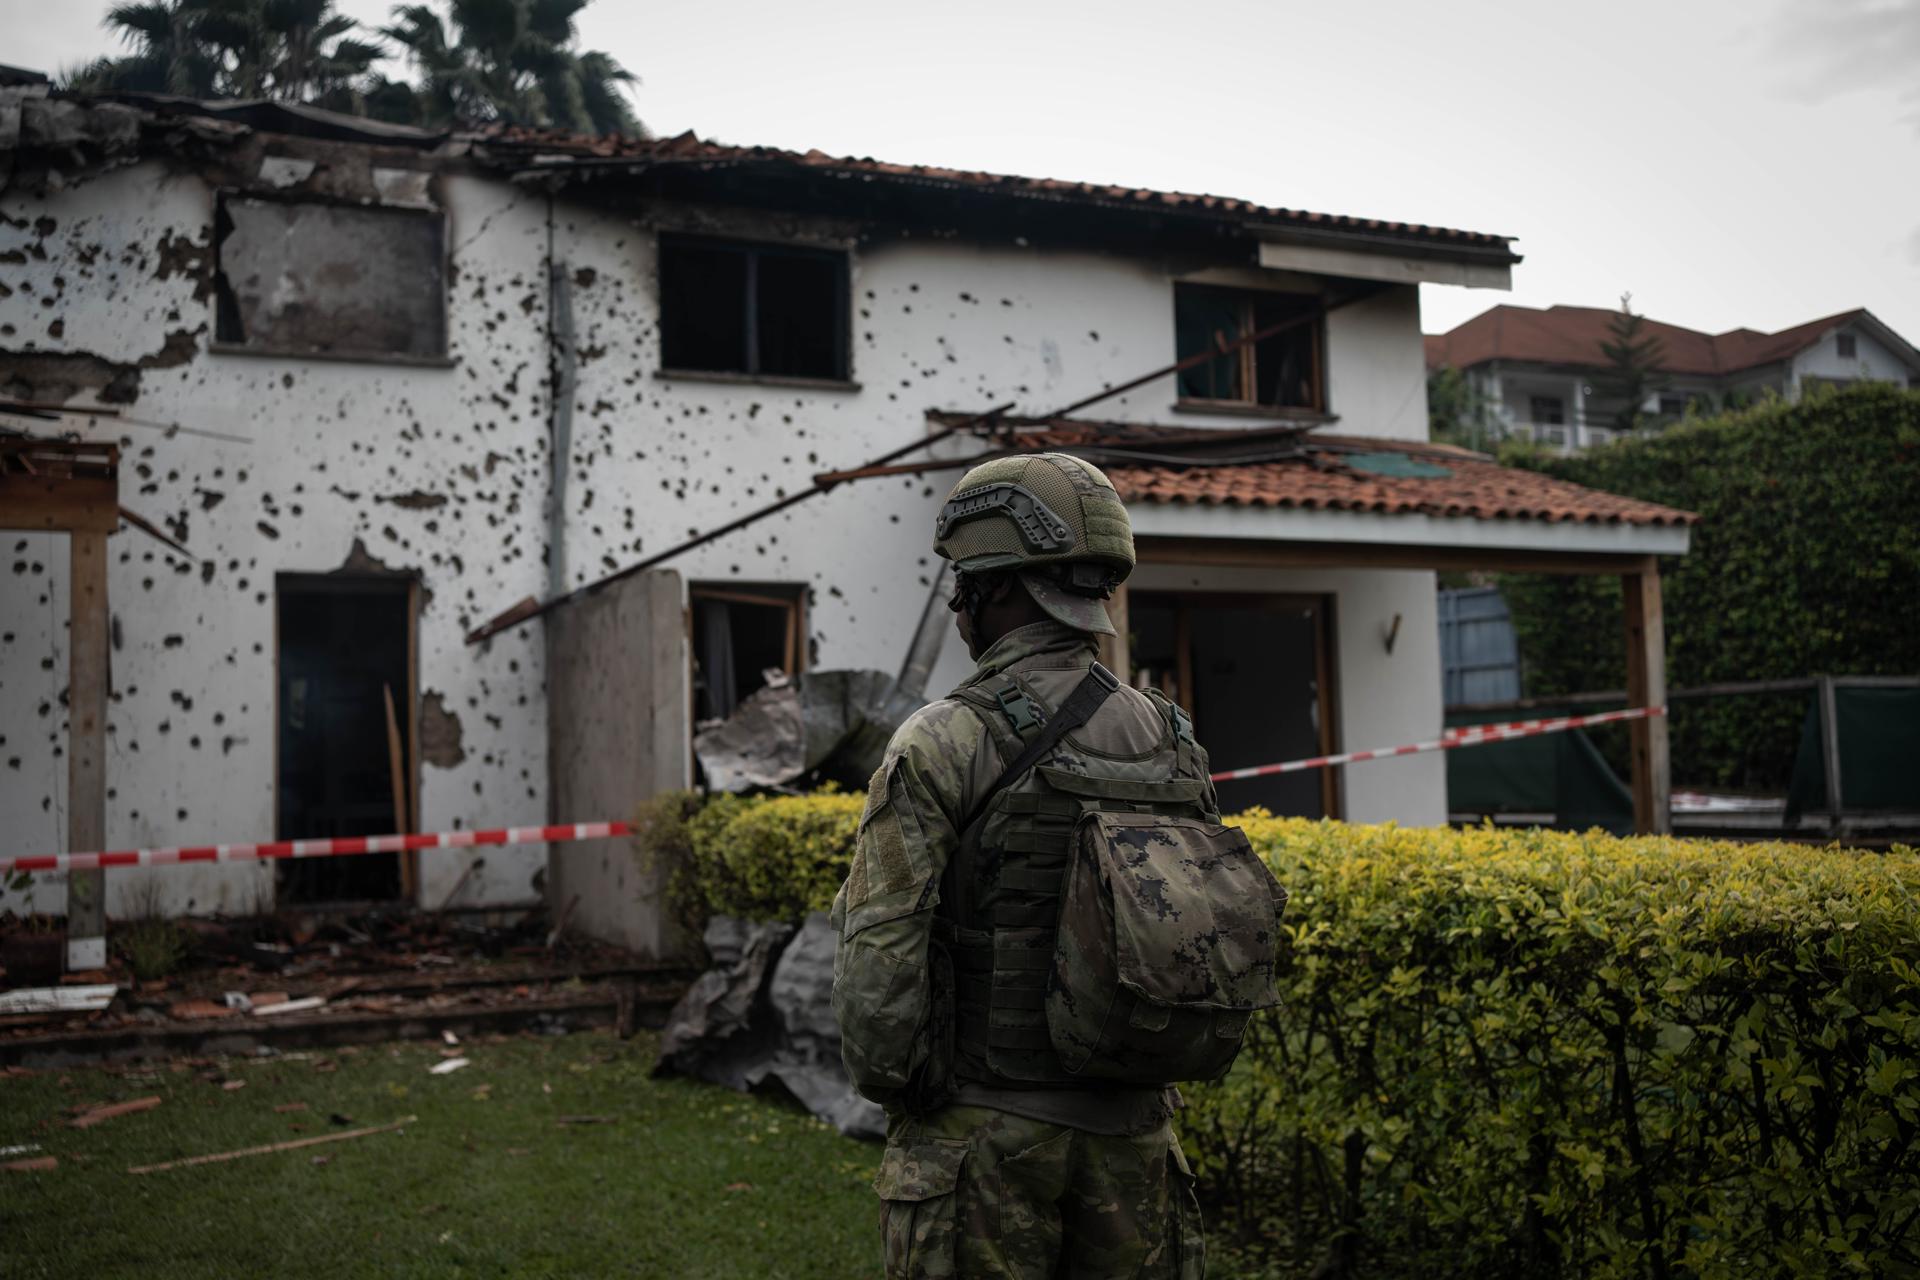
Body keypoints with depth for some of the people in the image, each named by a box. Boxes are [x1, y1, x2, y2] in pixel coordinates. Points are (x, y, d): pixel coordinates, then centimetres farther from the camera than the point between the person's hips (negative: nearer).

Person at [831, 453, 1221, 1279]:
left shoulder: (940, 748, -14)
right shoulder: (1170, 742, 3)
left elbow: (879, 957, -16)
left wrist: (893, 1089, -1)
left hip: (987, 1138, -5)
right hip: (1131, 1133, 5)